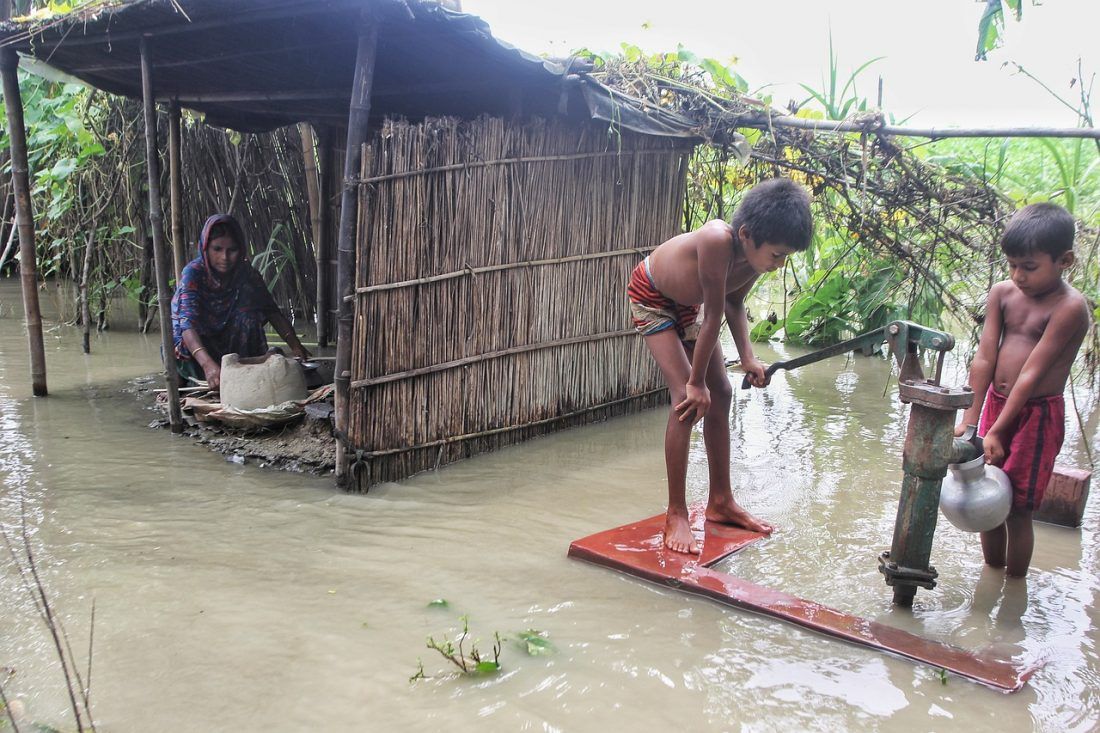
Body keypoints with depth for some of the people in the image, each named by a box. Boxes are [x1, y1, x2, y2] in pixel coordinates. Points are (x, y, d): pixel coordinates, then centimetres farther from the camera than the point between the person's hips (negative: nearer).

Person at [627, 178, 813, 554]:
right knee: (687, 398, -18)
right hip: (651, 297, -7)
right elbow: (713, 315, -34)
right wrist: (696, 381, -26)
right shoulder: (717, 241, -42)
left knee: (720, 393, 6)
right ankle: (676, 515, -9)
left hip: (688, 301, 8)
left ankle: (720, 502, 19)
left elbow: (734, 304, -1)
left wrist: (747, 357, -12)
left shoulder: (756, 254, -19)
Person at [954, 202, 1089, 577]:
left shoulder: (1070, 307, -18)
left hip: (1037, 413, -6)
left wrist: (996, 432, -21)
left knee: (1017, 509, 1)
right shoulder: (1002, 293, 0)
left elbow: (1033, 374, -21)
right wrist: (970, 418, -9)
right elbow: (984, 357, -4)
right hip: (996, 404, 6)